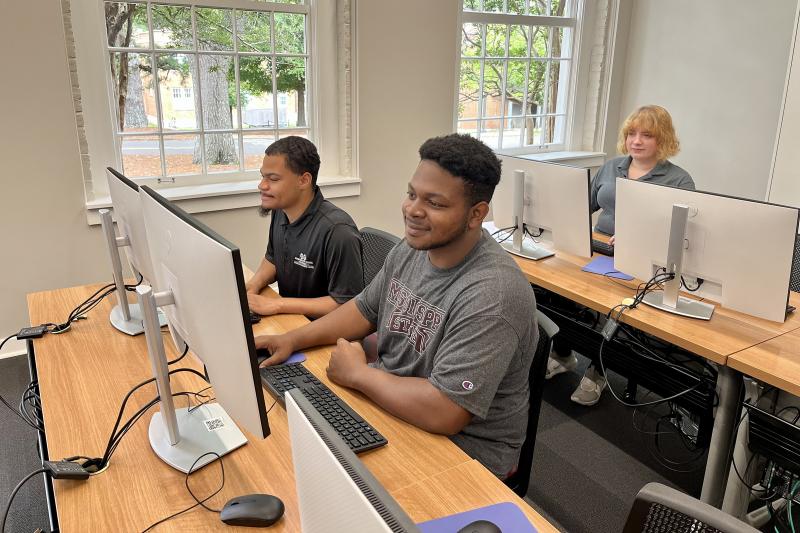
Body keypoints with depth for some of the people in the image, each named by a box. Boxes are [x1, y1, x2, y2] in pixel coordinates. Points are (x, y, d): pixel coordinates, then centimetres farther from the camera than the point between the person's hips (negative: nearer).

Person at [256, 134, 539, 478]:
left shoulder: (491, 295, -30)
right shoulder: (411, 249, -2)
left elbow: (443, 414, -33)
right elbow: (366, 309, 13)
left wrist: (359, 374, -19)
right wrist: (293, 340, 1)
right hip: (389, 401, 8)